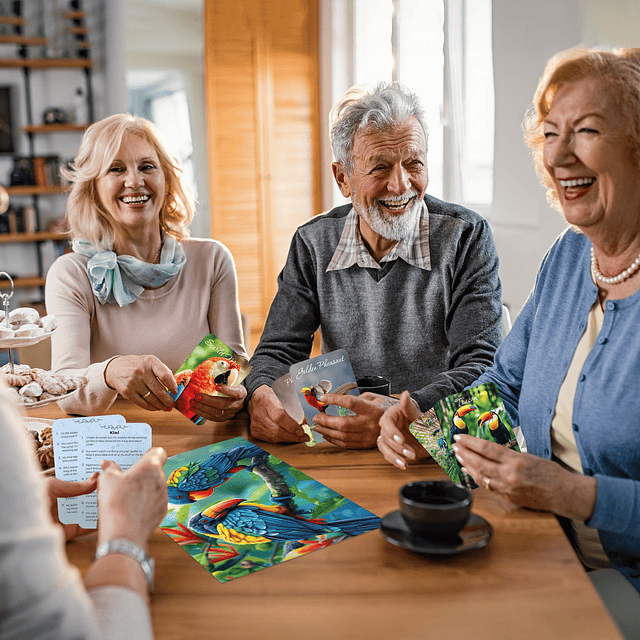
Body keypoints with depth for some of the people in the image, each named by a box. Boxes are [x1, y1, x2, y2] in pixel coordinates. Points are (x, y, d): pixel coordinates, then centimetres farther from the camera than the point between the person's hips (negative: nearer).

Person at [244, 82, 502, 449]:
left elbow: (480, 365, -13)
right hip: (338, 446, 2)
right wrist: (261, 396, -22)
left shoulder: (466, 237, -7)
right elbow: (280, 349, 3)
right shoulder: (313, 243, 3)